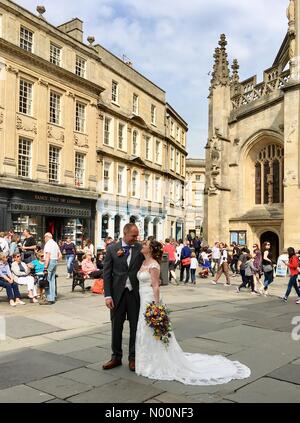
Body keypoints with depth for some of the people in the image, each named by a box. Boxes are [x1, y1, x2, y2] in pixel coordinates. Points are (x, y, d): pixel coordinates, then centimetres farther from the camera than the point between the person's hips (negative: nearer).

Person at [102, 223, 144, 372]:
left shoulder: (140, 248, -1)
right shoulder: (112, 249, -1)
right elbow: (107, 274, -1)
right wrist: (107, 295, -8)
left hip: (135, 293, 0)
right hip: (117, 293, 0)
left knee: (135, 327, 8)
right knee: (116, 327, 10)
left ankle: (133, 358, 23)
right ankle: (116, 357, 26)